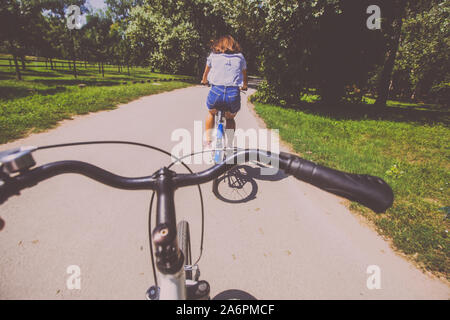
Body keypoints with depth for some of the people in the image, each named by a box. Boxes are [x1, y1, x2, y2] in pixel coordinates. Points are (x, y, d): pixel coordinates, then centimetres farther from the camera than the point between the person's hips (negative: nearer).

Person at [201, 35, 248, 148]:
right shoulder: (240, 56, 22)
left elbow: (205, 75, 34)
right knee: (230, 118, 30)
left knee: (211, 113, 32)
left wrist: (204, 81, 56)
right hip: (234, 94, 1)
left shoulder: (213, 55, 20)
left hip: (216, 91, 0)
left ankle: (208, 142, 32)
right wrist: (244, 87, 53)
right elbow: (245, 80, 32)